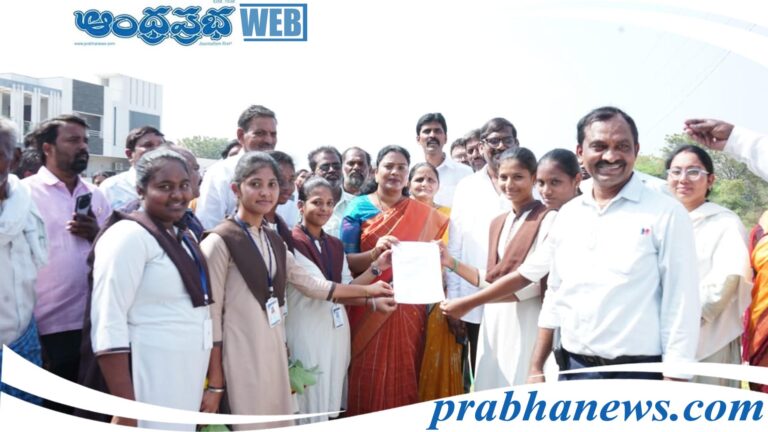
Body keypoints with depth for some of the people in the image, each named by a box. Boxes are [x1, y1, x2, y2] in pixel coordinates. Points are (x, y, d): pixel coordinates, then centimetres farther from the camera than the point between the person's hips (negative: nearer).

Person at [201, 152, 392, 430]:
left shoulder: (274, 241, 12)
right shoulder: (220, 241, -11)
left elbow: (311, 284, 16)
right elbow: (212, 315, -10)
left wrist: (367, 290, 19)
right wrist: (215, 381, -10)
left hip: (274, 351, 7)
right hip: (241, 355, -7)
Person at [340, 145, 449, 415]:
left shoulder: (424, 215, 7)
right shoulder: (359, 208, 1)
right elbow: (345, 261, -5)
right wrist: (375, 253, -21)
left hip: (408, 311, 2)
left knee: (405, 379, 6)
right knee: (369, 379, 2)